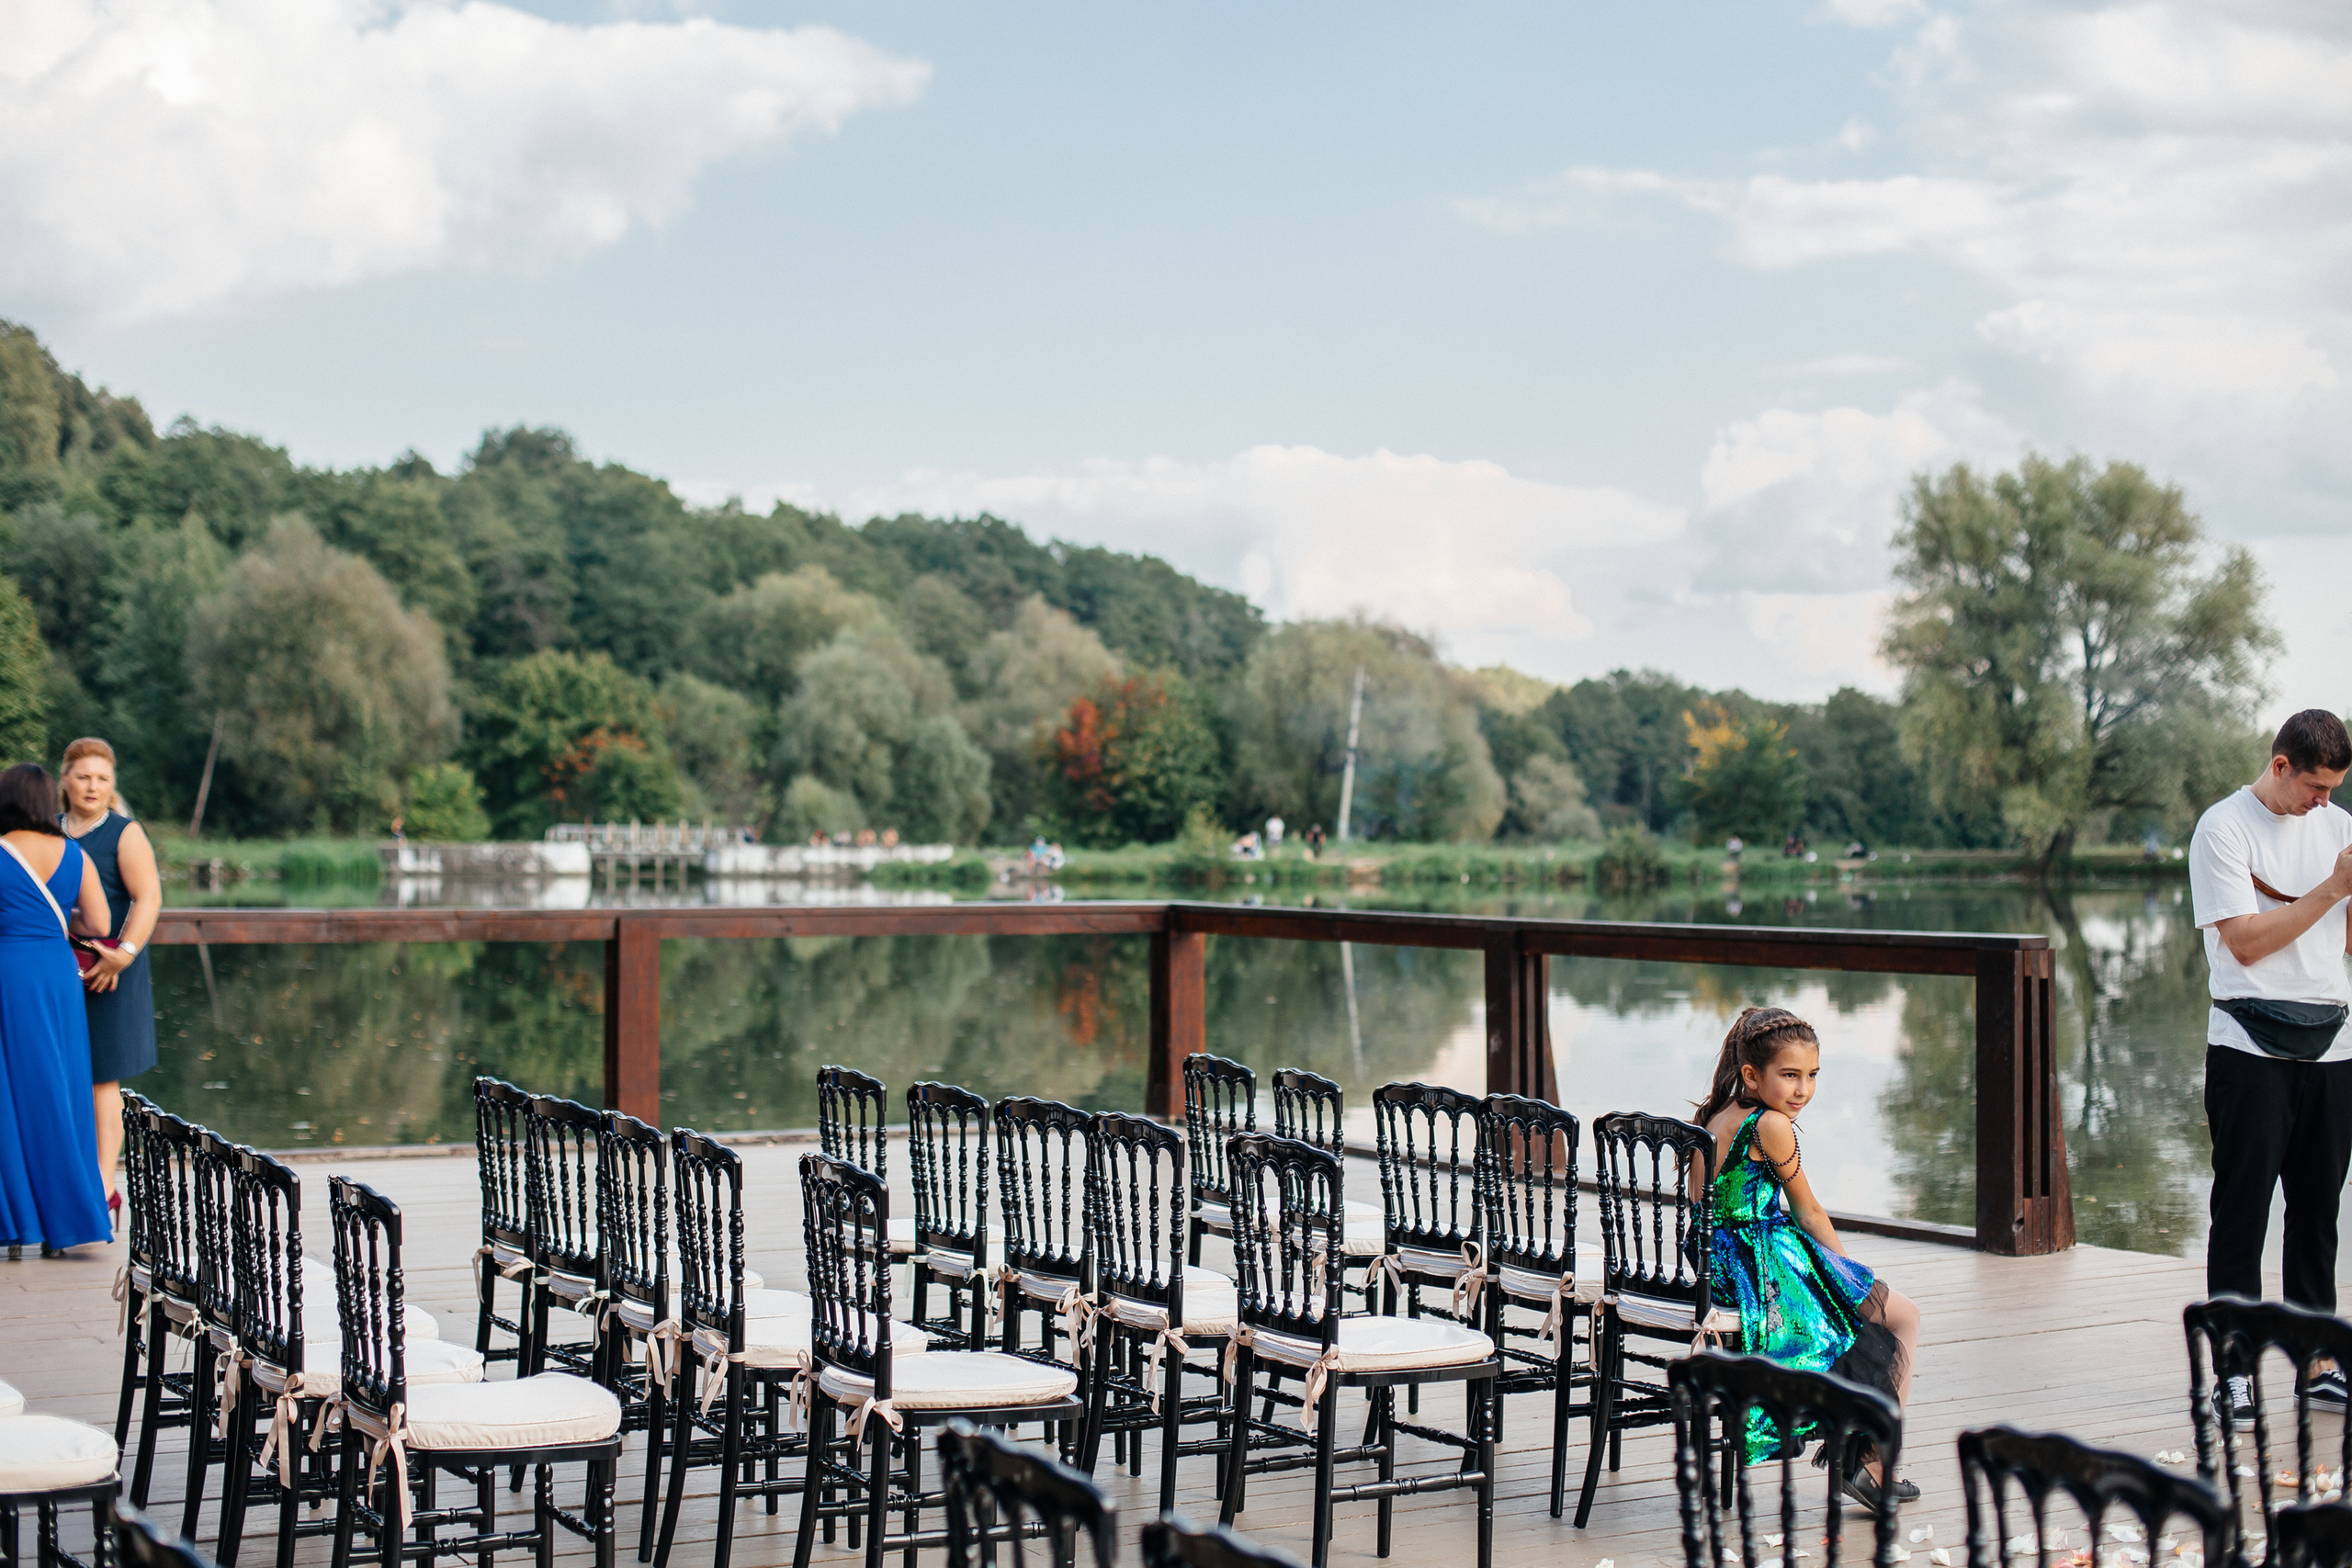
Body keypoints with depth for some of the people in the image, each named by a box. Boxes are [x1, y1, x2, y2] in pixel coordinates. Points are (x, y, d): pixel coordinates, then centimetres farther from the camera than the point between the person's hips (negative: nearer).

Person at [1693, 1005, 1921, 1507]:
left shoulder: (1713, 1118, 10)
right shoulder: (1771, 1126, -17)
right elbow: (1809, 1213, -7)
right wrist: (1848, 1267, 9)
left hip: (1714, 1271, 9)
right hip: (1768, 1274, -9)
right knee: (1902, 1316, 9)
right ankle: (1871, 1464, 7)